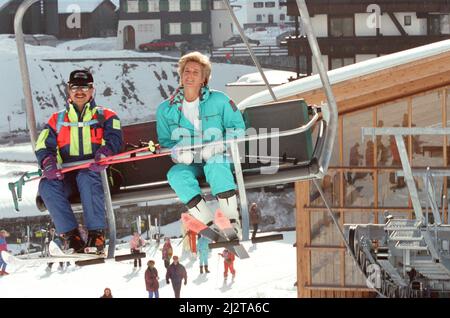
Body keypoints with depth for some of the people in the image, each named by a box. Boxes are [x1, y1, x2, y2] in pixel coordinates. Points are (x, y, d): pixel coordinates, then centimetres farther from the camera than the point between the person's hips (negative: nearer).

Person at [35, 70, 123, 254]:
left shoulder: (105, 116, 15)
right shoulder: (57, 120, 21)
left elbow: (114, 138, -4)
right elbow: (43, 147, 8)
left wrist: (104, 152, -29)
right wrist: (48, 162, -17)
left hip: (96, 172, -3)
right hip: (67, 176, 3)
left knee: (86, 177, -39)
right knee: (47, 186, -30)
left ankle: (97, 233, -39)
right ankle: (72, 236, -32)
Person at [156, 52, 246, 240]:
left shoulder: (218, 101, 2)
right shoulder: (166, 109, 8)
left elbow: (238, 127, 4)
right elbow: (164, 141, 13)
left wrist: (217, 146, -13)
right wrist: (177, 151, -11)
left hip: (217, 158, -2)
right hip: (189, 163, 2)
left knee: (215, 164, -39)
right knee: (176, 175, -32)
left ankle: (232, 221, -39)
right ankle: (210, 224, -35)